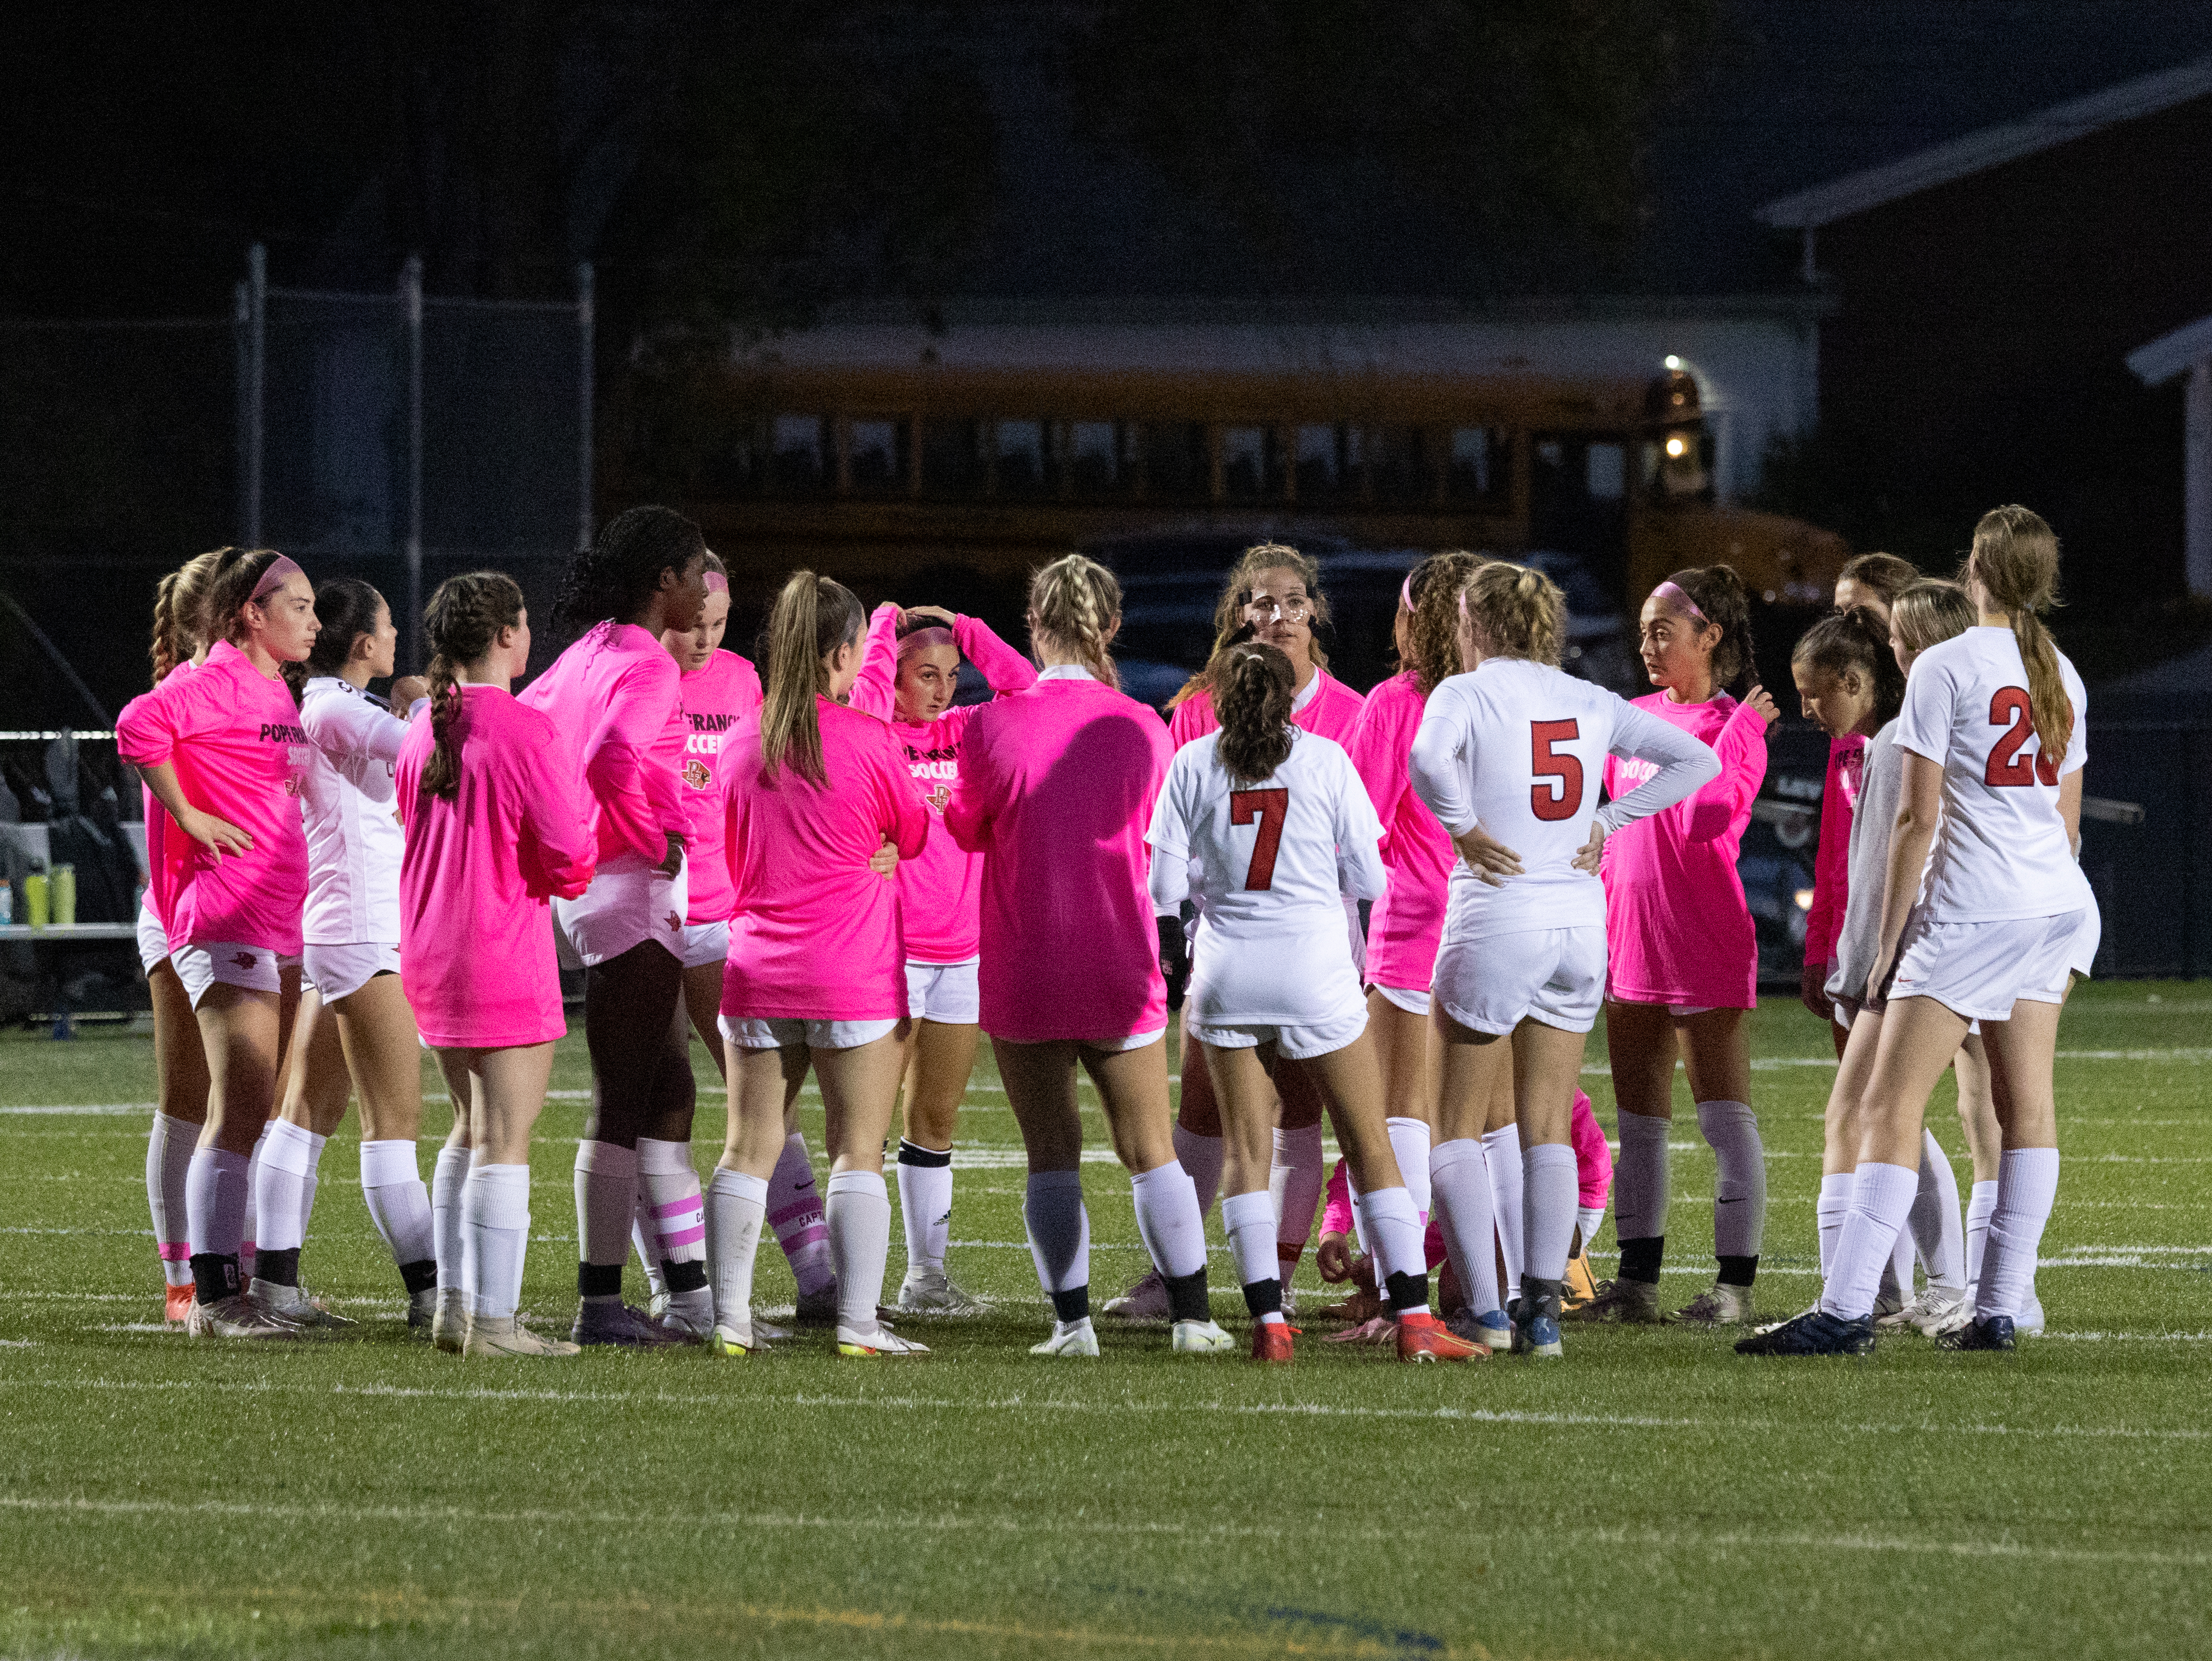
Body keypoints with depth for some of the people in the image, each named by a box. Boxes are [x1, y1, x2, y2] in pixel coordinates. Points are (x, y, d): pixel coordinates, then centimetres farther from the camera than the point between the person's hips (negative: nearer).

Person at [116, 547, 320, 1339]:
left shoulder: (273, 691, 19)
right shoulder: (219, 682, -10)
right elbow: (140, 727, -26)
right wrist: (189, 815, -18)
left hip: (274, 921, 10)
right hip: (227, 915, -10)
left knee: (251, 1109, 10)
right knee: (243, 1103, -14)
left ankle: (226, 1289, 14)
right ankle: (214, 1296, -15)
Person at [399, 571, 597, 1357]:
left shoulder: (423, 730, 8)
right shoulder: (523, 730, -15)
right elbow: (570, 854, -16)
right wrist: (567, 874, 6)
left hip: (430, 952, 8)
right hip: (504, 953, -8)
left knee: (471, 1128, 19)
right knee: (506, 1137, -4)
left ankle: (455, 1307, 21)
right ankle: (494, 1320, -6)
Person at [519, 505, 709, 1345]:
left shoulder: (589, 654, 12)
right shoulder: (648, 666, -16)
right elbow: (611, 758, -32)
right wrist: (654, 842, -18)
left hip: (583, 881, 10)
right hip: (633, 891, -10)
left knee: (667, 1094, 14)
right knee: (624, 1106, -5)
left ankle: (691, 1292, 17)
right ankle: (600, 1302, -4)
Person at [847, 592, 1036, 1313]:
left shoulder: (967, 733, 10)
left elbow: (1024, 689, 3)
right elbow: (868, 692, -23)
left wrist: (967, 631, 4)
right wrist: (887, 628, -9)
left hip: (963, 950, 5)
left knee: (936, 1119, 10)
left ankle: (927, 1273, 15)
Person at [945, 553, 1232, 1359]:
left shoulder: (991, 726, -9)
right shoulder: (1142, 729, -6)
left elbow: (966, 829, 8)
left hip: (1021, 976, -1)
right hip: (1123, 970, 1)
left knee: (1051, 1153, 7)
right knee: (1150, 1150, 10)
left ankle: (1072, 1321, 3)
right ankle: (1191, 1316, 10)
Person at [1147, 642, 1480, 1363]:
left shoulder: (1192, 764, 2)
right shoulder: (1325, 760, 0)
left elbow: (1165, 888, 0)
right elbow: (1370, 881, 1)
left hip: (1227, 971, 1)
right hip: (1315, 968, -1)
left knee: (1247, 1149, 8)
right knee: (1370, 1146, 4)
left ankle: (1267, 1321, -3)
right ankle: (1413, 1318, -3)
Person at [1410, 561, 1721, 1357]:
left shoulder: (1467, 692, -5)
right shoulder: (1590, 702, 10)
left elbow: (1429, 759, -27)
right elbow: (1697, 760, 12)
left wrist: (1466, 828, -12)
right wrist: (1605, 823, 9)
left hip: (1495, 920, -5)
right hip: (1580, 919, 5)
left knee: (1457, 1126, 4)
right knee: (1549, 1129, 10)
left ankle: (1482, 1309, -3)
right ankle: (1543, 1305, 4)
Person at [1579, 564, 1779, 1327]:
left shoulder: (1733, 727, -7)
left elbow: (1707, 817, -22)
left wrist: (1738, 732, -20)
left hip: (1703, 940, -8)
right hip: (1629, 939, 8)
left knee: (1725, 1115, -6)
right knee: (1638, 1119, 11)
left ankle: (1735, 1284, -5)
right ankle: (1638, 1279, 16)